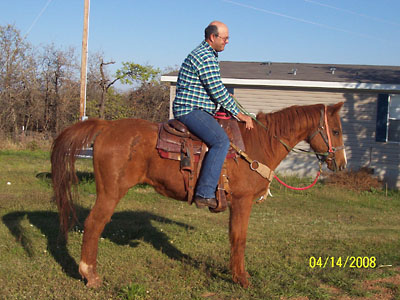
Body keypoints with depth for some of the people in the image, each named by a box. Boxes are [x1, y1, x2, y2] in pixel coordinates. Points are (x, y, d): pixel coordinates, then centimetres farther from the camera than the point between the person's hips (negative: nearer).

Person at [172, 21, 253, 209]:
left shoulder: (206, 55, 21)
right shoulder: (206, 58, -14)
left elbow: (215, 91, 27)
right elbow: (218, 91, -17)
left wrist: (234, 112, 23)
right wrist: (238, 114, -8)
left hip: (199, 111, 11)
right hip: (191, 110, -11)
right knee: (221, 141, -27)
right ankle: (205, 193, -31)